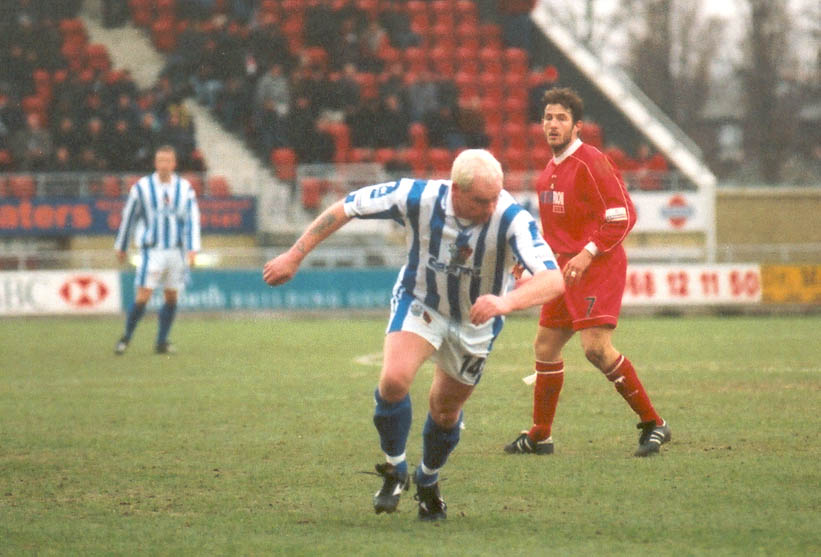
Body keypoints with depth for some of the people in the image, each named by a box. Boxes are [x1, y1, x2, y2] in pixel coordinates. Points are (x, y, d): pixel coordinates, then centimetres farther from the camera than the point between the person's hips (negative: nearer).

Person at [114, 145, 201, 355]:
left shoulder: (185, 188, 4)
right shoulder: (142, 187, -1)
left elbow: (192, 219, 2)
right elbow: (128, 217, 8)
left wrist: (193, 249, -10)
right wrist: (121, 246, 14)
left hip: (176, 251, 3)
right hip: (152, 251, -3)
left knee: (171, 297, 4)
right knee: (143, 297, -9)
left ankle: (162, 342, 13)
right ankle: (126, 338, 7)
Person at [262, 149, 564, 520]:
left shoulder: (511, 219, -34)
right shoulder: (417, 197, -30)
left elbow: (553, 280, -45)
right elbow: (345, 208, -16)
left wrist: (507, 301, -63)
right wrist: (294, 256, -14)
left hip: (476, 322, 0)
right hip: (420, 303, 0)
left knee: (446, 409, 12)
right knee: (394, 379, -24)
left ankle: (428, 483, 42)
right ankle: (394, 472, 1)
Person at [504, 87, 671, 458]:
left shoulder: (589, 162, -12)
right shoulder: (550, 172, 16)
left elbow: (622, 215, -16)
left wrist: (588, 253, -21)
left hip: (597, 268, -9)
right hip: (565, 271, 9)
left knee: (596, 347, -21)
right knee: (545, 347, 11)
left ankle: (653, 424, -13)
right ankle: (539, 436, 24)